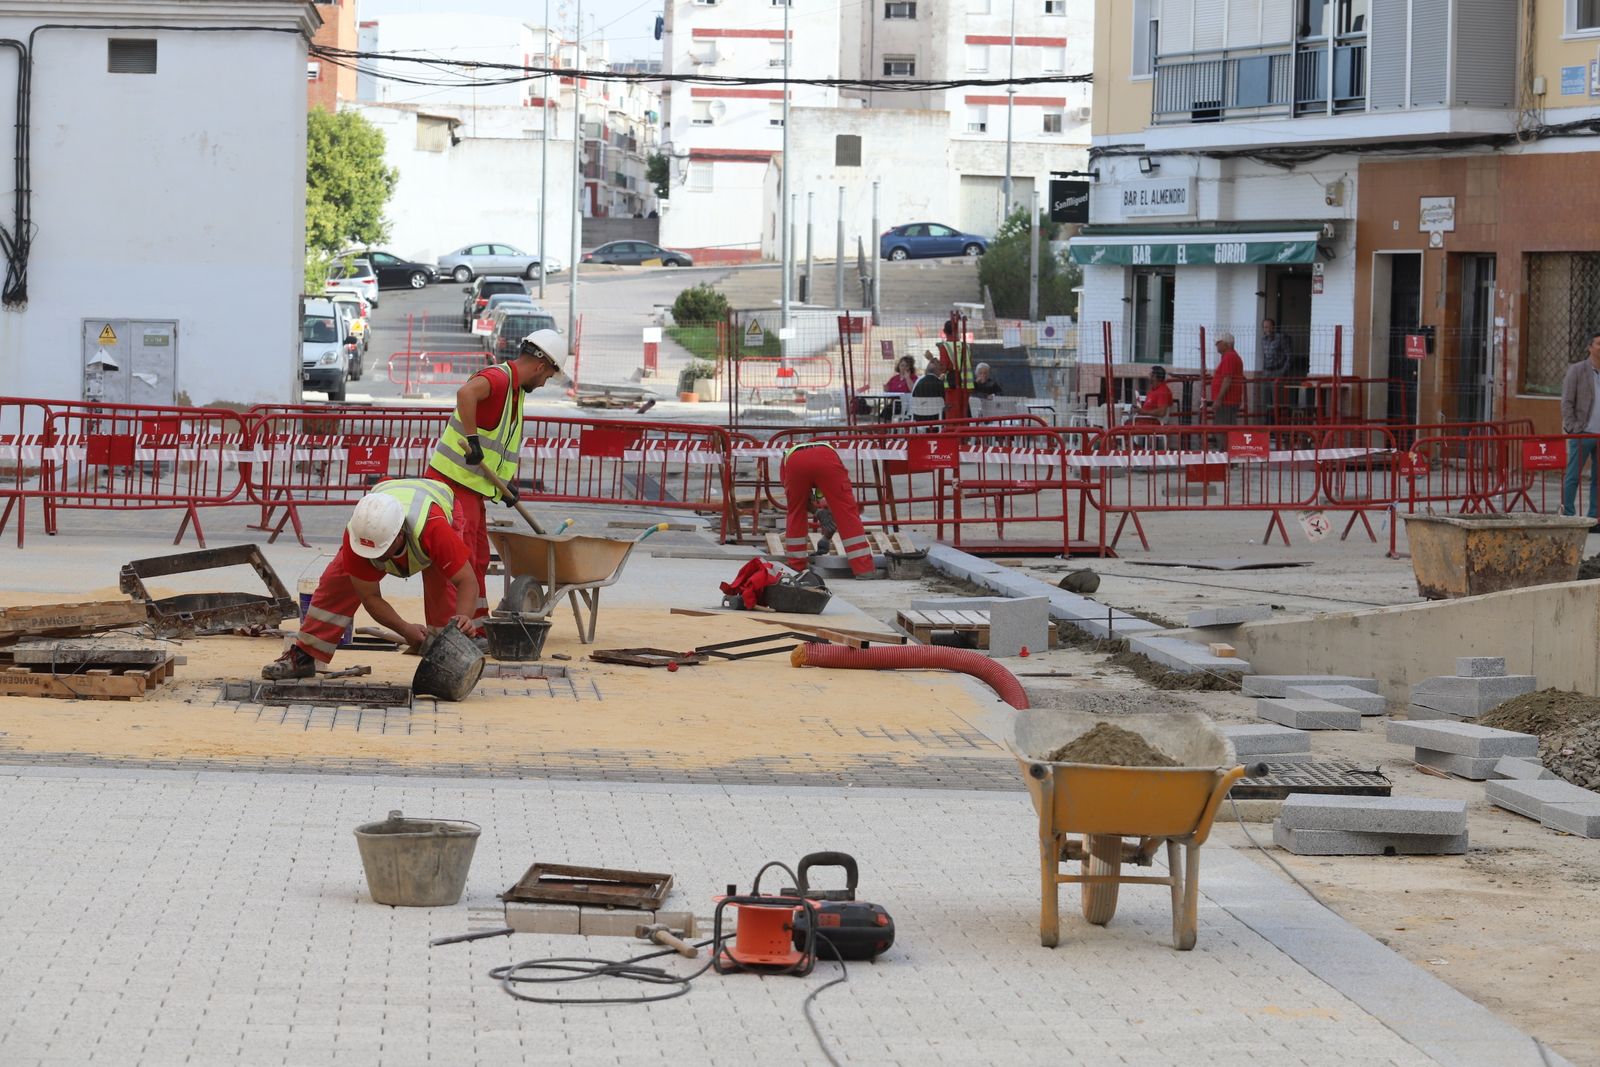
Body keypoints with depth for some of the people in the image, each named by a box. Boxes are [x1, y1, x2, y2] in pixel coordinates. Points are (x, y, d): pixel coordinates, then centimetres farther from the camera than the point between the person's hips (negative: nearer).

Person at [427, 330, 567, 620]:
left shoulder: (516, 388, 17)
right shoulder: (498, 377, -16)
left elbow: (508, 441, 27)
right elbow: (465, 393, -39)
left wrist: (510, 481, 19)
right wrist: (472, 440, -37)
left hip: (472, 487, 10)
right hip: (454, 484, -10)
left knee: (478, 560, 17)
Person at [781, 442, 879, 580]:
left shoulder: (787, 457, 46)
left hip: (795, 464, 1)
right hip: (826, 462, -1)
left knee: (796, 514, 24)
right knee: (848, 514, 7)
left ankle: (796, 567, 29)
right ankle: (864, 569, 4)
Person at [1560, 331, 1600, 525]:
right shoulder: (1577, 371, -1)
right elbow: (1567, 402, -2)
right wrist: (1572, 428, -10)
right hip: (1582, 434, -4)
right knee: (1573, 475, -3)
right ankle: (1567, 514, 3)